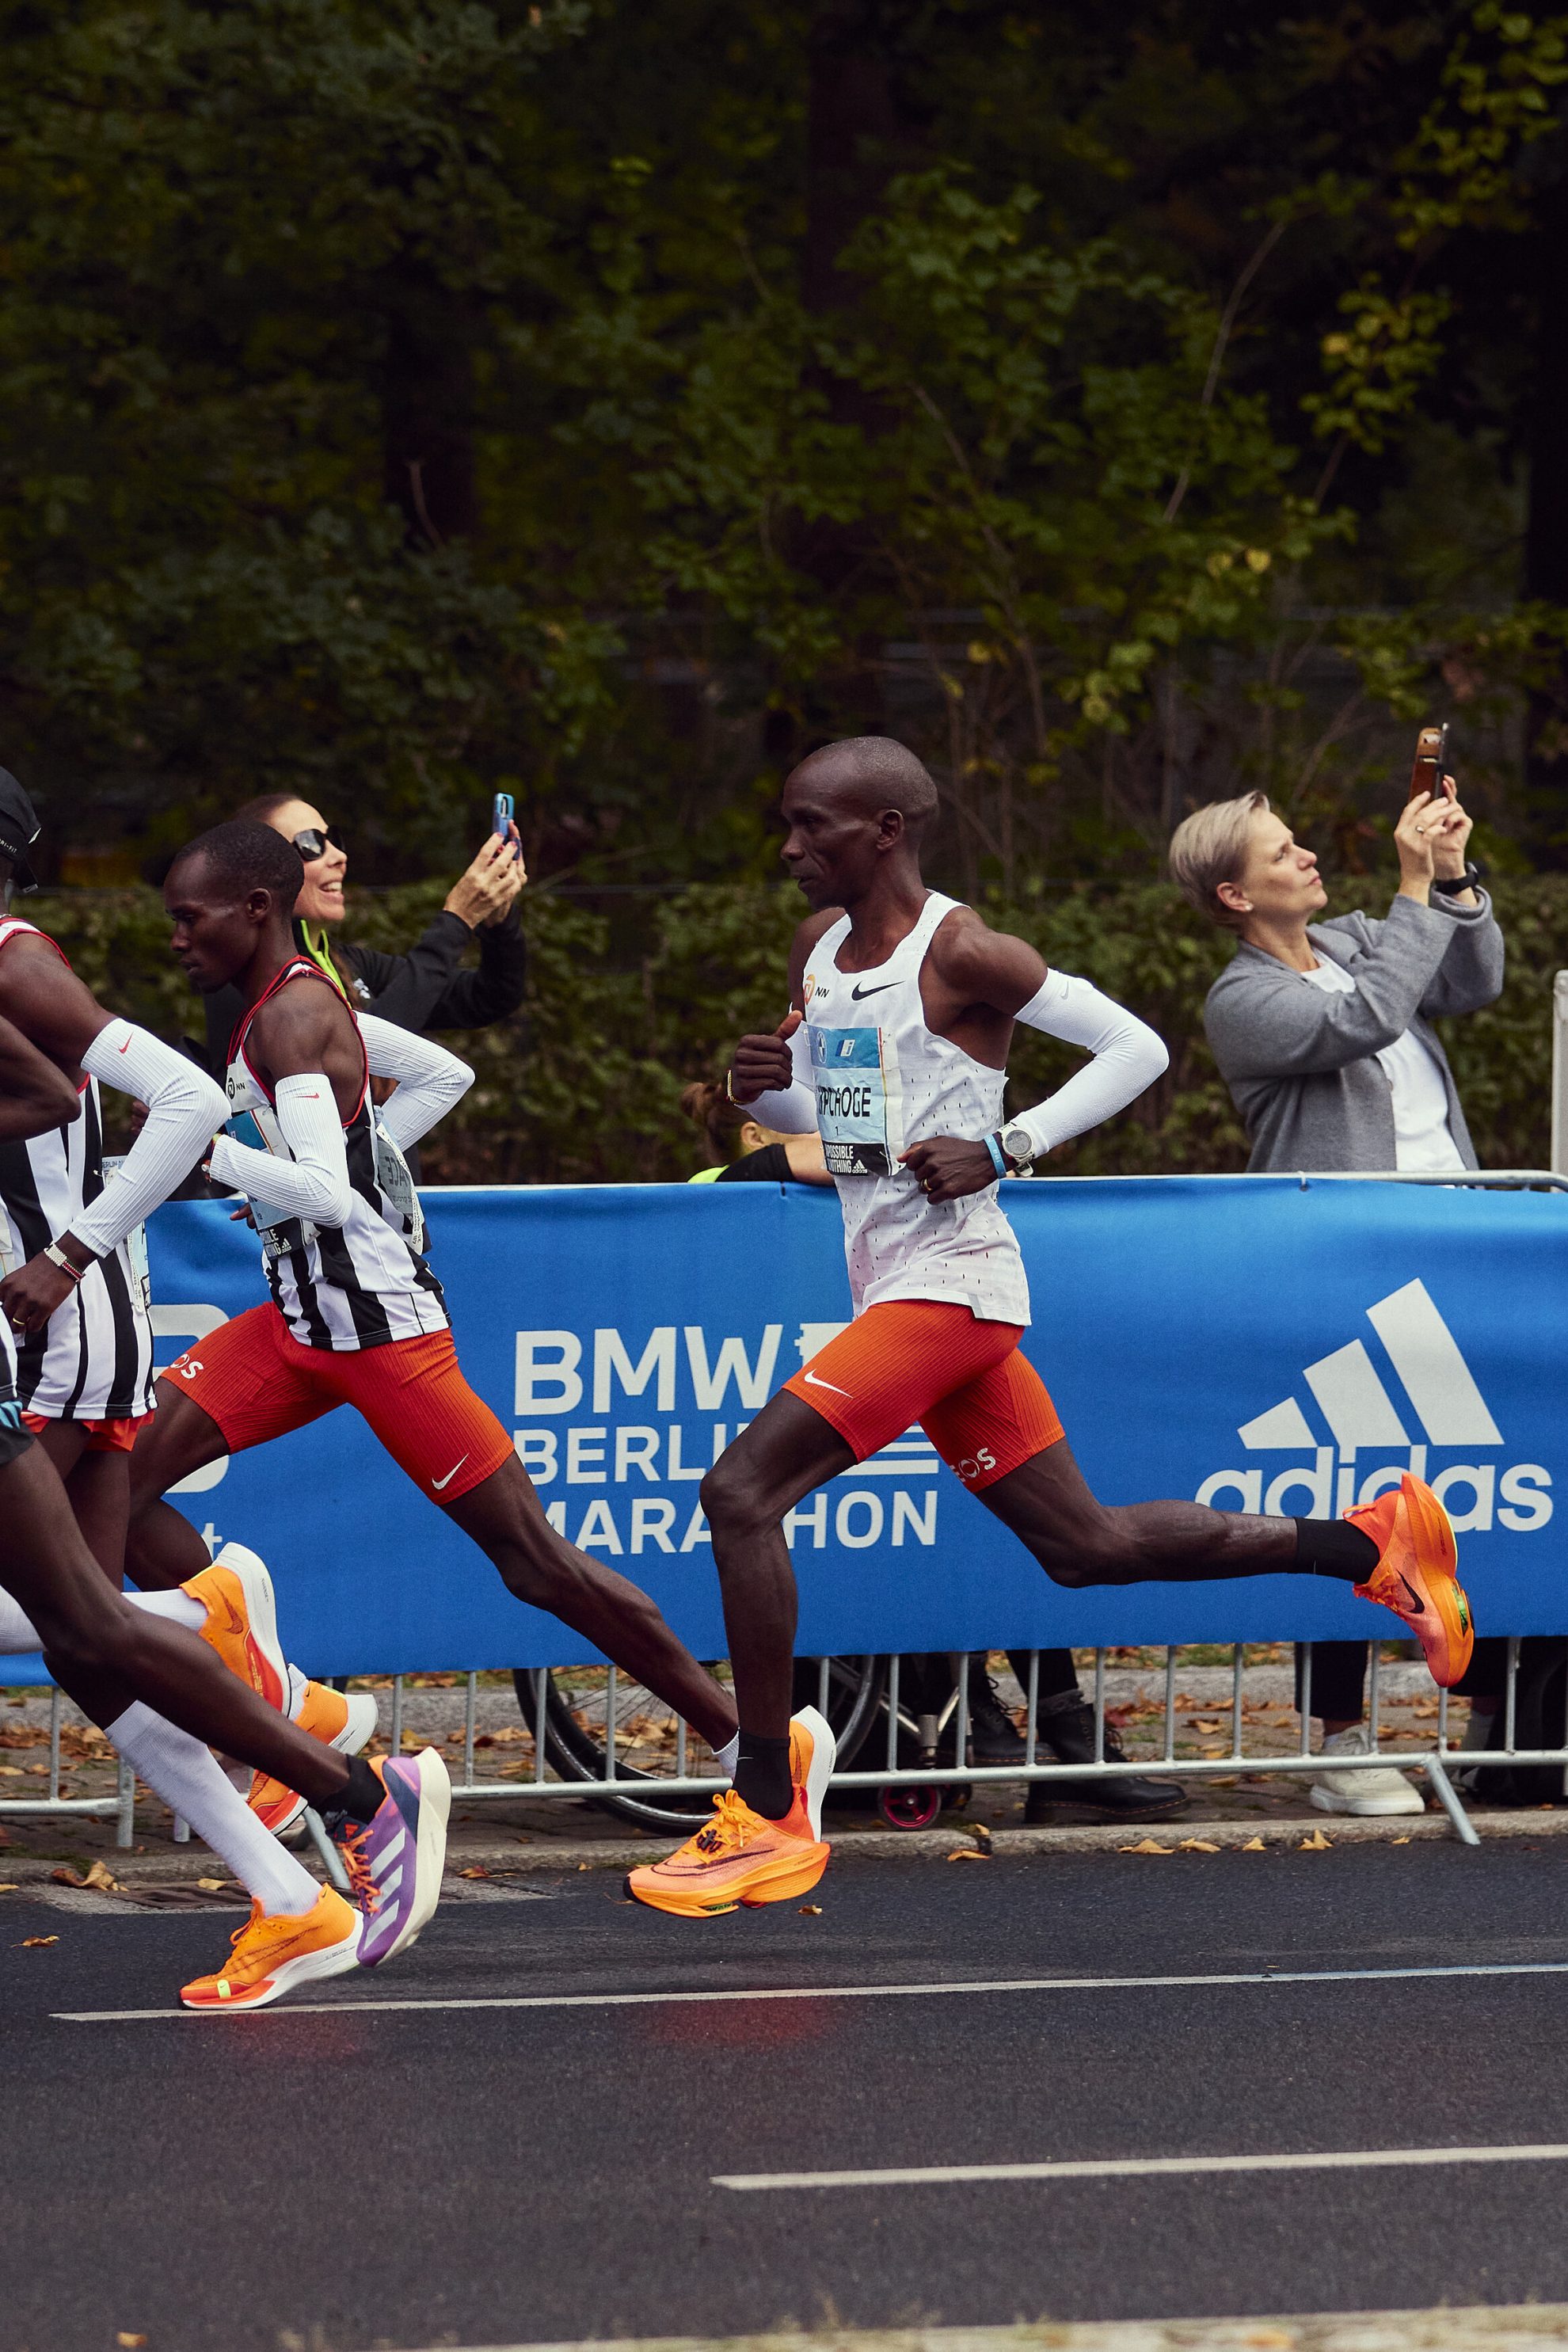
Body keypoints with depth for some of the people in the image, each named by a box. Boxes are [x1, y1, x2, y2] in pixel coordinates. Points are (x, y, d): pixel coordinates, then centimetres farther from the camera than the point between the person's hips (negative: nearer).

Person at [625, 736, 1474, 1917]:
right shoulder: (821, 945, 11)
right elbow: (816, 1108, 22)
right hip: (892, 1287, 9)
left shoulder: (961, 953, -13)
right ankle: (1372, 1542, 26)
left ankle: (772, 1816, -13)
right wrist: (765, 1085, -1)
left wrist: (1003, 1148, -19)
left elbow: (1137, 1046, -12)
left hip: (949, 1280, -9)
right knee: (1084, 1543, 15)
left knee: (742, 1491, -17)